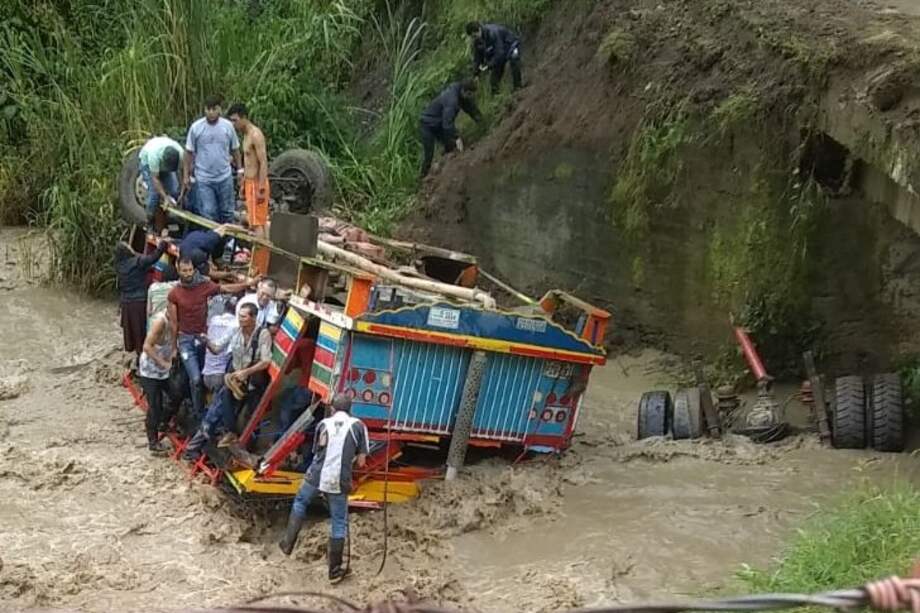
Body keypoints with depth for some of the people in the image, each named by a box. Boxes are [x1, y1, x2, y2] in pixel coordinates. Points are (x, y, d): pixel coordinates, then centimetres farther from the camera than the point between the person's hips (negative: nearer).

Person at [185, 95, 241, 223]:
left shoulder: (228, 126, -1)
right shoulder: (196, 127, -6)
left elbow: (235, 150, 8)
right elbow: (189, 152, 0)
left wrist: (240, 169, 7)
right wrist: (186, 175, 0)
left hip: (225, 177, 2)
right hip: (204, 179, -2)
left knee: (227, 212, 11)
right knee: (208, 213, 0)